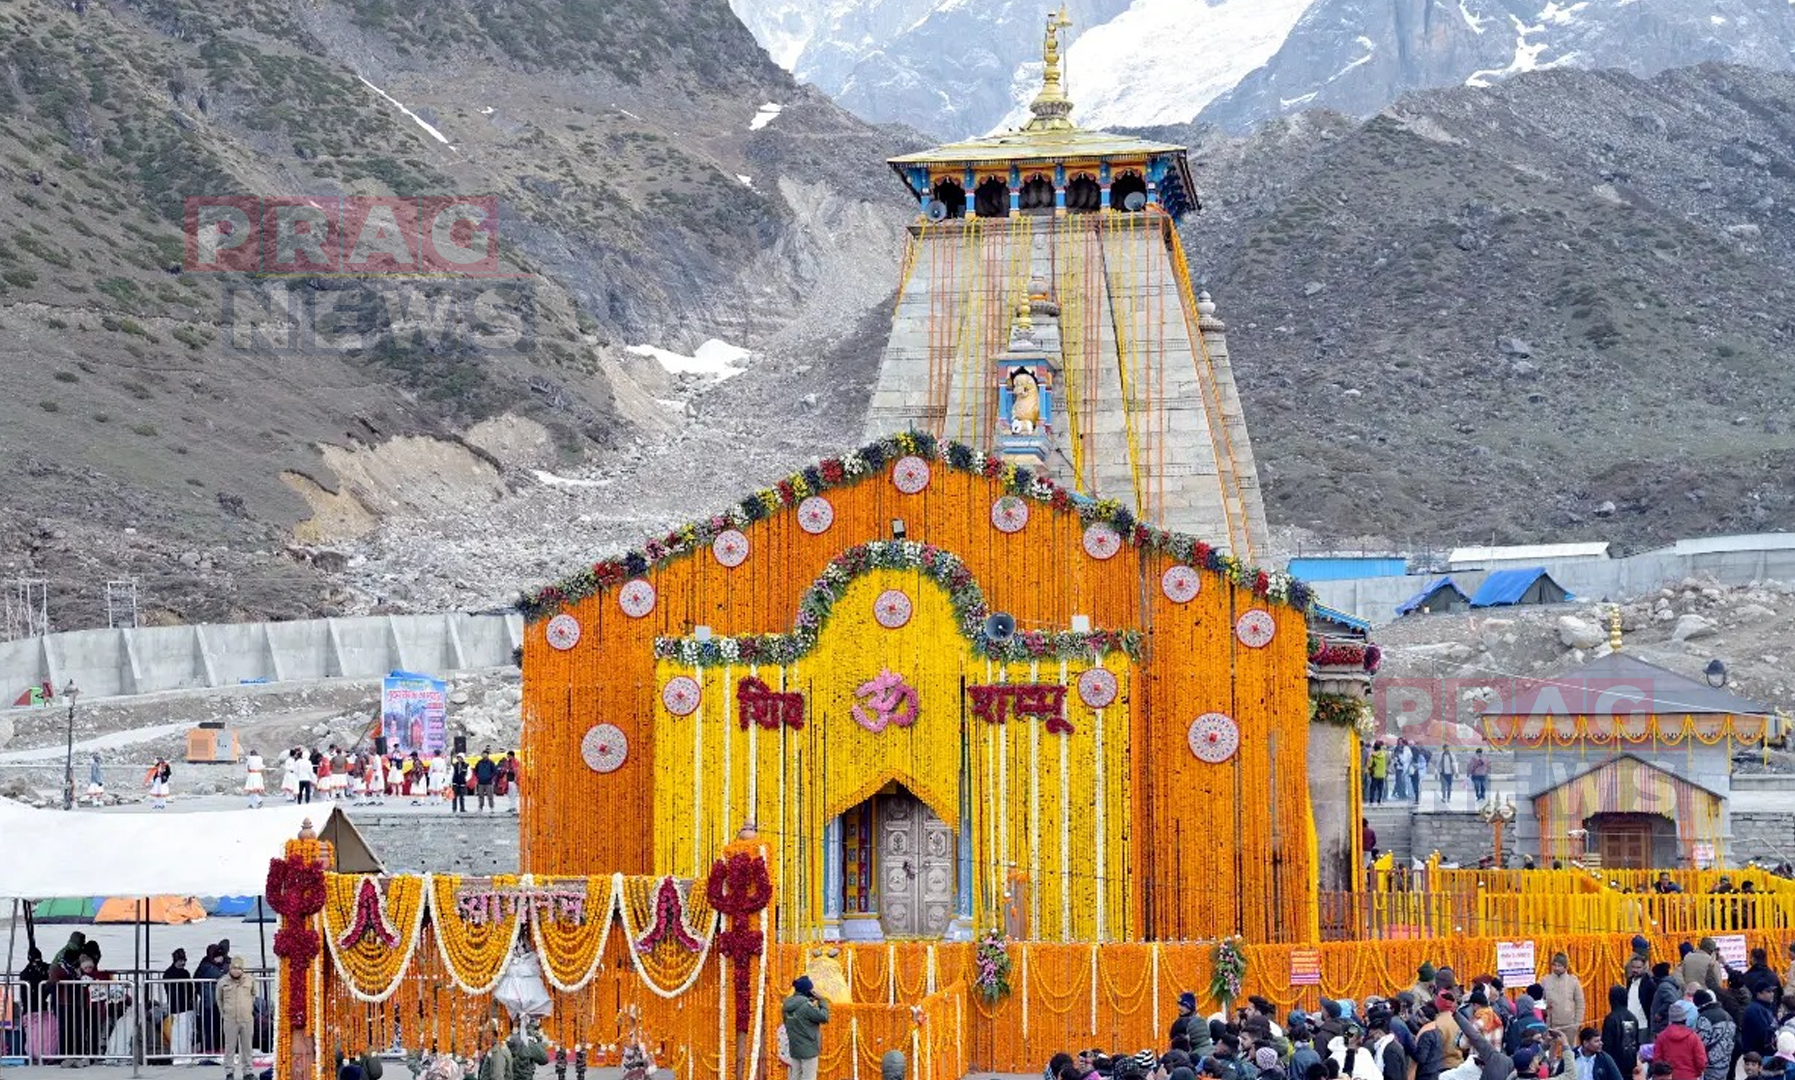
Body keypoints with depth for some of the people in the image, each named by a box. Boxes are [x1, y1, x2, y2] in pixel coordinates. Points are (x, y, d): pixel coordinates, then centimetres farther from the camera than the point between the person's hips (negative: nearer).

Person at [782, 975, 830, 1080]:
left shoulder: (788, 1005, 4)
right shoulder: (806, 1005, -20)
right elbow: (824, 1017, -17)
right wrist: (823, 1003, -3)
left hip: (794, 1048, 8)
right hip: (808, 1048, -8)